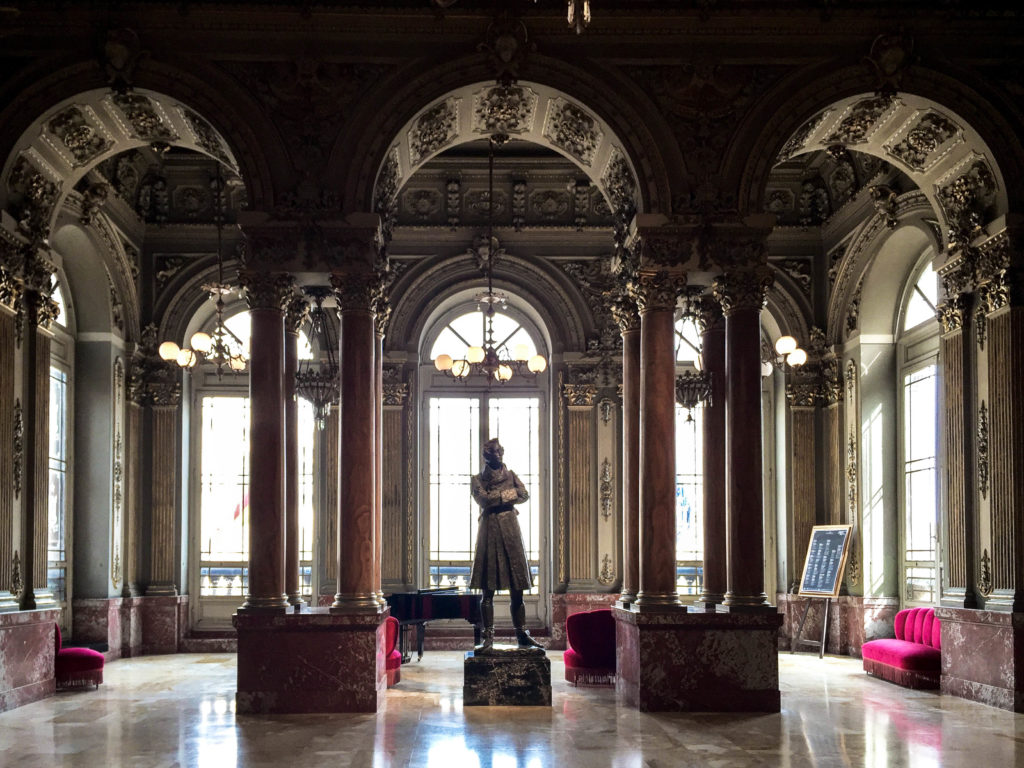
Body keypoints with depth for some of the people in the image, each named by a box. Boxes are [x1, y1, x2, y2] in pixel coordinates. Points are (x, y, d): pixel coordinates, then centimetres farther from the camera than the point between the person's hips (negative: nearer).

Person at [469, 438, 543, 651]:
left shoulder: (511, 475, 15)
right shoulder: (478, 480, 6)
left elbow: (524, 495, -1)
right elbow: (483, 499, -12)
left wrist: (496, 497, -5)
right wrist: (509, 494, -4)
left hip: (511, 531, 3)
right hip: (489, 531, -3)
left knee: (517, 590, 2)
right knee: (488, 591, -4)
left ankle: (522, 635, 7)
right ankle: (488, 637, -2)